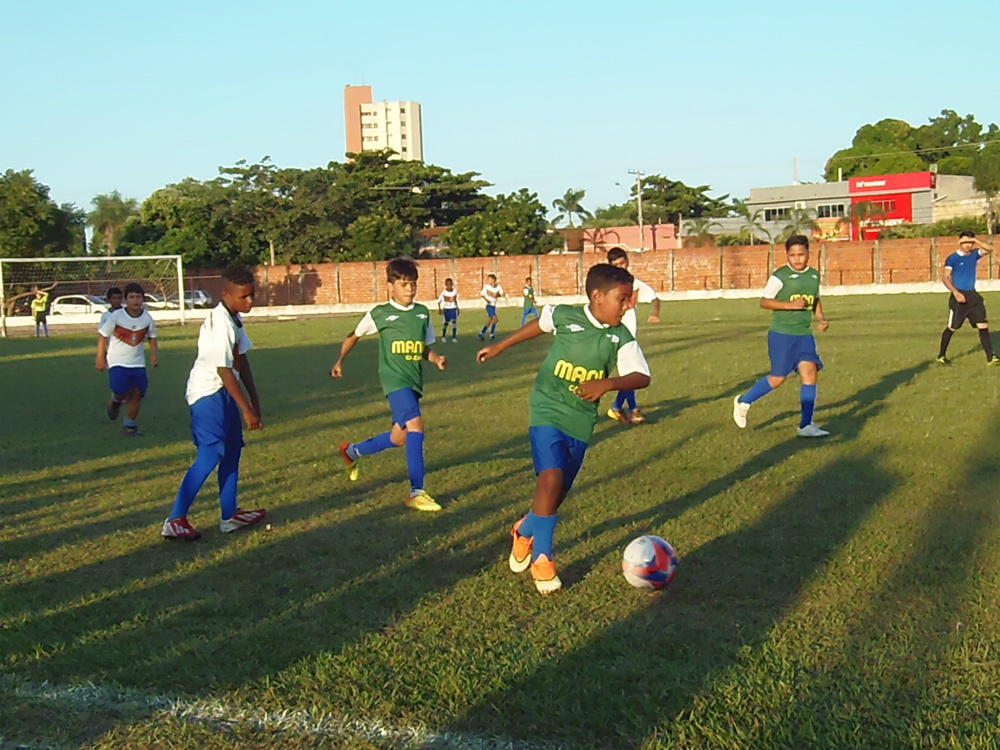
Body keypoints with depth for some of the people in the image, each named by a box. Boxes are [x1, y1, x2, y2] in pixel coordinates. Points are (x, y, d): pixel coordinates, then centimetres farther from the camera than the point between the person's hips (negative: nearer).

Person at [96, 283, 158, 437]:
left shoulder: (147, 318, -3)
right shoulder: (116, 316, -13)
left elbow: (152, 337, 11)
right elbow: (102, 335, -5)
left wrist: (154, 354, -5)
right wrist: (100, 358, -7)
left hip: (138, 362, 4)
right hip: (117, 362, -3)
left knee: (137, 393, 0)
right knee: (122, 392, -19)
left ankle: (130, 426, 17)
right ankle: (115, 401, 19)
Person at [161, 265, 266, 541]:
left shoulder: (235, 319, 7)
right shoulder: (220, 324, -23)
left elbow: (241, 361, 11)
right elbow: (225, 370, -24)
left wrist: (254, 398, 10)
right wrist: (246, 409, -20)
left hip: (223, 393, 10)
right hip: (208, 393, -10)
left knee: (232, 448, 15)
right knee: (210, 454, -12)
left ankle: (230, 515, 26)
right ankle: (175, 521, -7)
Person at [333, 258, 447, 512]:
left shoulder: (422, 312, 9)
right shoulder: (379, 313, -2)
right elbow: (354, 336, 13)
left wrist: (437, 359, -5)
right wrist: (339, 362, 12)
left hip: (414, 381, 6)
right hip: (394, 379, -6)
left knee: (399, 438, 13)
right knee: (415, 425, -24)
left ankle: (352, 451, 40)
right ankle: (416, 492, -20)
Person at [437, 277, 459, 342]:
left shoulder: (455, 291, 1)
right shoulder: (443, 291, -7)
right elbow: (439, 300, -2)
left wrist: (457, 308, 17)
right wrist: (439, 308, -11)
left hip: (453, 309, 2)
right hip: (446, 309, -2)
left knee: (454, 322, -10)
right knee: (446, 323, 4)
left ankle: (454, 338, -7)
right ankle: (443, 336, 25)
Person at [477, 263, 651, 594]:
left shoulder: (621, 338, -7)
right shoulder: (564, 316, -10)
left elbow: (641, 377, -16)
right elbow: (538, 324, 11)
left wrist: (607, 384, -33)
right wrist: (499, 347, 20)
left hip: (580, 421, 3)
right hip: (546, 410, -3)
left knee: (559, 492, 11)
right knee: (551, 477, -22)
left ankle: (525, 530, 42)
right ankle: (541, 558, -6)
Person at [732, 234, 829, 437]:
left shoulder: (814, 275, 9)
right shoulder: (780, 275, -10)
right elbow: (764, 301, -10)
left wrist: (821, 318, 8)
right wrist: (790, 305, -21)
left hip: (804, 334, 6)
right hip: (781, 334, -5)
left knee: (810, 373, -6)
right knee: (778, 378, -1)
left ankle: (805, 425, -1)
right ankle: (743, 401, 22)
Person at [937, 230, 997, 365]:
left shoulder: (974, 254, 8)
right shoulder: (953, 258, -7)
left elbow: (989, 249, -2)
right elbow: (945, 277, -11)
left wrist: (976, 241, -14)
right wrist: (956, 292, -22)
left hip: (972, 295, 5)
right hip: (959, 296, -5)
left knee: (983, 325, -4)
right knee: (952, 328, 3)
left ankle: (990, 357, -6)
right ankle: (941, 355, 19)